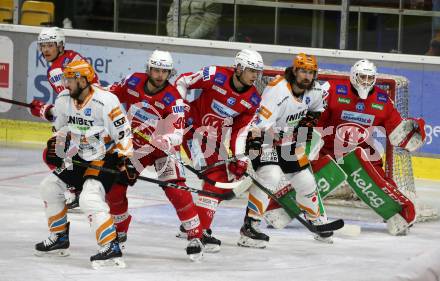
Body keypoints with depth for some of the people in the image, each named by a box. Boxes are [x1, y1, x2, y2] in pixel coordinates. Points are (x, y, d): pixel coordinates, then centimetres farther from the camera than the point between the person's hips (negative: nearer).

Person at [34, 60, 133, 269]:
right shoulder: (63, 101, -2)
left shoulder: (105, 101, -25)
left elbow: (122, 132, -21)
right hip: (79, 158, 9)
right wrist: (55, 149, 11)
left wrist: (127, 160, -22)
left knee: (90, 199, -26)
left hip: (105, 158, -9)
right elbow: (61, 129, 17)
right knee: (50, 187, 11)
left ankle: (111, 248, -25)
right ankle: (59, 238, 24)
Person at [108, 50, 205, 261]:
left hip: (163, 148, -4)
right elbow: (112, 94, 9)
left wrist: (168, 140, -49)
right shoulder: (133, 82, -11)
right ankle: (120, 231, 24)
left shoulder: (173, 99, -23)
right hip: (135, 145, 4)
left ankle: (195, 236, -12)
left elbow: (177, 132, -30)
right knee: (114, 187, 0)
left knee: (175, 190, -19)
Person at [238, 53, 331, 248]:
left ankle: (319, 222, 35)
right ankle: (249, 228, -28)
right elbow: (260, 124, -37)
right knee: (271, 176, -28)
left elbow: (316, 109, 21)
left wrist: (309, 121, 5)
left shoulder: (315, 91, -5)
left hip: (290, 142, 8)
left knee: (305, 182, 11)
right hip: (265, 140, -8)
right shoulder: (277, 91, -30)